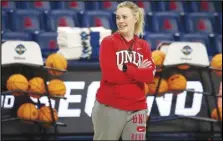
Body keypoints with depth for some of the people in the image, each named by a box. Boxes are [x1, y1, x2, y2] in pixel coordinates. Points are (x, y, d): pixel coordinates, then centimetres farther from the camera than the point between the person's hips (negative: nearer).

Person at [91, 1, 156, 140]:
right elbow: (110, 74, -14)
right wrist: (138, 71, -8)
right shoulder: (109, 42, -2)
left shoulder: (144, 46, 9)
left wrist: (125, 68, -14)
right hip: (109, 108, -3)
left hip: (136, 109, 3)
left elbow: (149, 75, -5)